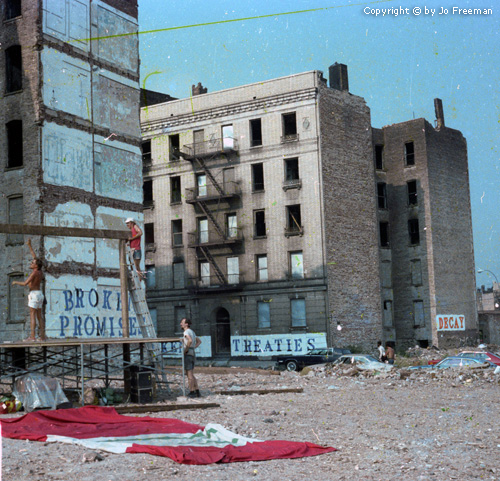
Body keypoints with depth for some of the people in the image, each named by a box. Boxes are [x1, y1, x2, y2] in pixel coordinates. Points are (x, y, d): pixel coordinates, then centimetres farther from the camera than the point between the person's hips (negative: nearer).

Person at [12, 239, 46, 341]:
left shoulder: (34, 272, -13)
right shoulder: (40, 271, 9)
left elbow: (25, 283, -19)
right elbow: (35, 257, 19)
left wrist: (16, 282, 0)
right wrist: (29, 246, 22)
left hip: (34, 294, -8)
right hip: (39, 294, 8)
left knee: (32, 315, -9)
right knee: (39, 315, 8)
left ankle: (32, 336, -14)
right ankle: (43, 336, 5)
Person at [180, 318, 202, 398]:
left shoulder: (186, 331, -11)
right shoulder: (192, 332, 19)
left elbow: (190, 341, -30)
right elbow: (199, 341, 30)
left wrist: (186, 349, -18)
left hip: (187, 355, -9)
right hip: (192, 354, 9)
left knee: (189, 375, -5)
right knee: (191, 375, 12)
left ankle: (192, 392, -3)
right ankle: (197, 392, 10)